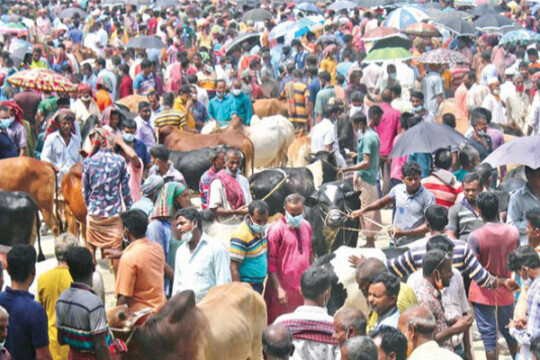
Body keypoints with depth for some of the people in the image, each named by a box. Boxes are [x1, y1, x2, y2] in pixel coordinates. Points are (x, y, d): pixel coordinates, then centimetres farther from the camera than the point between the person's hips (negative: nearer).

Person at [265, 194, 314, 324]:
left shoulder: (306, 226, 9)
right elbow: (271, 262, -11)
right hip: (285, 288, -6)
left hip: (304, 287, 6)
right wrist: (278, 289, -16)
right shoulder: (277, 229, -11)